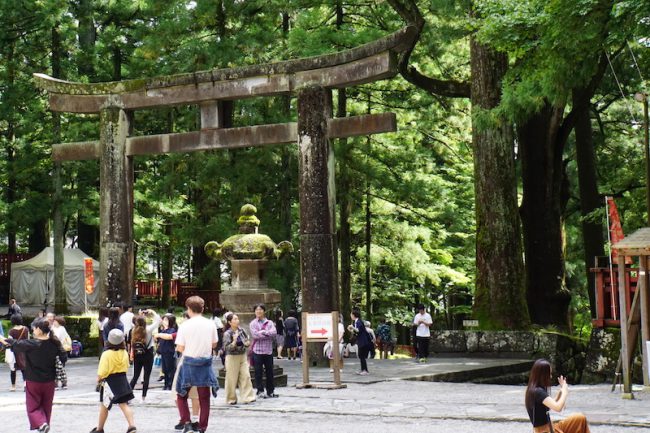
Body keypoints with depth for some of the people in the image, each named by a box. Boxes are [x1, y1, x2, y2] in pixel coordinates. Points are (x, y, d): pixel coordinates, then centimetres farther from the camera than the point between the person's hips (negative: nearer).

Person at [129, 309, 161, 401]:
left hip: (137, 355, 3)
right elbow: (159, 320, -6)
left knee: (135, 376, 13)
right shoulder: (148, 329, -15)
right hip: (148, 355, -3)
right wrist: (152, 312, 5)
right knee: (146, 376, 5)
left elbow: (132, 343, -1)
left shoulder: (134, 330, -8)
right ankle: (144, 397, 6)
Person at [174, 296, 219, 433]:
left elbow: (180, 348, -9)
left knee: (181, 396, 13)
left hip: (189, 363, -2)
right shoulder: (210, 324, -2)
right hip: (205, 363, 2)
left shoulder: (185, 325, -10)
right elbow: (214, 344, 6)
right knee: (204, 398, 10)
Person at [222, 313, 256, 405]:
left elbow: (247, 342, 15)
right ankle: (231, 399, 16)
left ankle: (247, 397, 1)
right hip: (232, 357, -5)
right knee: (232, 379, 3)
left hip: (243, 356, 5)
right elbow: (227, 348, -16)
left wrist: (247, 343, -8)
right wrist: (234, 341, -30)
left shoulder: (242, 331, 3)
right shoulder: (227, 334, -11)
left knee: (246, 376, -2)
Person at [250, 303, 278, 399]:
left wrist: (263, 332, -12)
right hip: (257, 351, -2)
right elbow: (255, 335, -12)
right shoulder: (253, 323, 4)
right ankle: (260, 391, 7)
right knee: (258, 372, -1)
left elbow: (274, 333, -7)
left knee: (270, 371, 6)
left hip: (268, 350, 2)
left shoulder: (270, 323, 9)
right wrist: (268, 334, -7)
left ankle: (270, 391, 15)